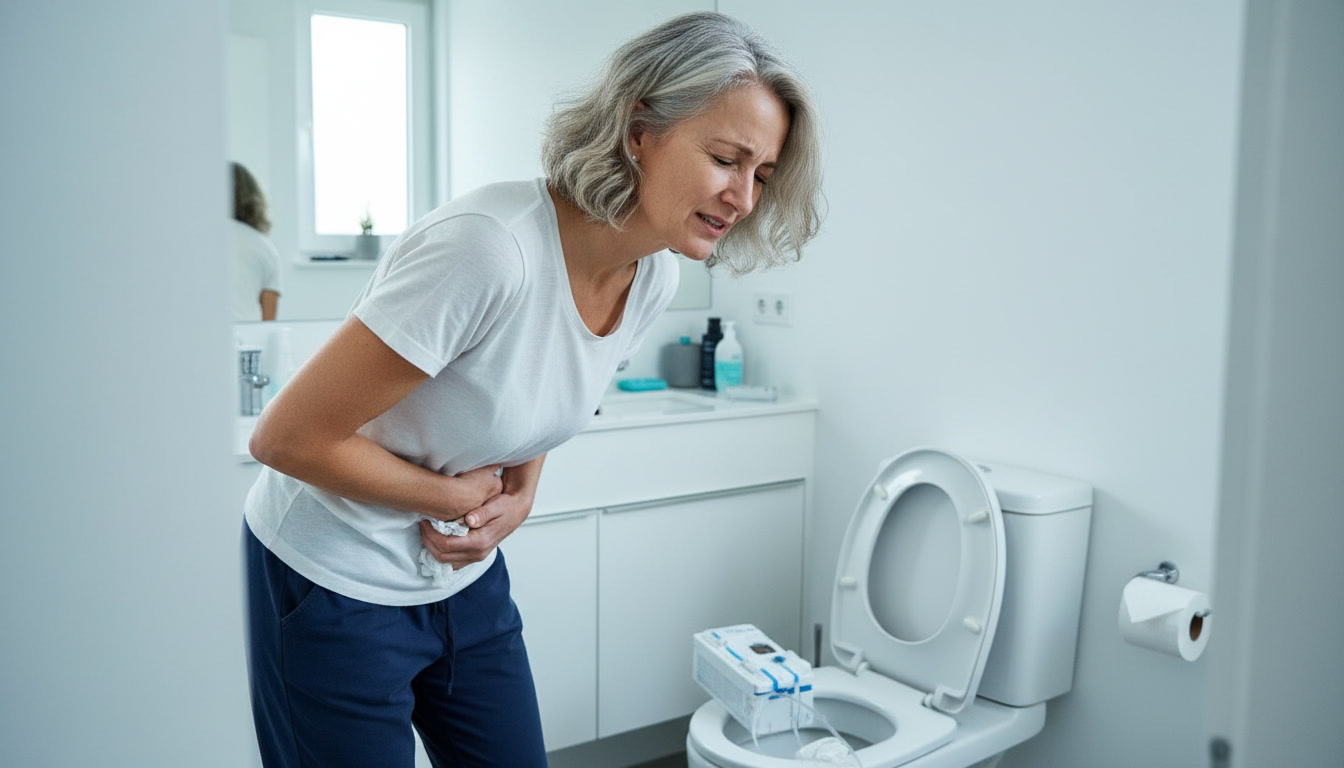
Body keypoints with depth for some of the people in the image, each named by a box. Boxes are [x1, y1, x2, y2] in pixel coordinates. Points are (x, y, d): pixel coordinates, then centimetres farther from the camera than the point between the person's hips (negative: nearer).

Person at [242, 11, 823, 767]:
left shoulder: (655, 278, -8)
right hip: (335, 583, -6)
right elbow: (288, 437, -25)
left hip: (468, 574, 7)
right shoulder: (489, 249, -33)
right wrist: (458, 496, -15)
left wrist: (517, 497, -7)